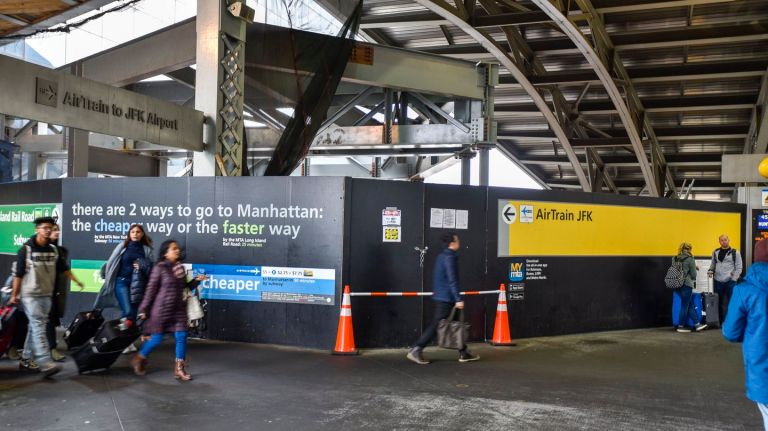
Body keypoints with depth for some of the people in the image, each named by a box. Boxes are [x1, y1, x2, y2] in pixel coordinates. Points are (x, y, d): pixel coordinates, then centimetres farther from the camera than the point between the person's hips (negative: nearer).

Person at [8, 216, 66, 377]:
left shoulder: (53, 249, 7)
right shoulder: (26, 249, -8)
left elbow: (62, 269, 15)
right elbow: (18, 274, -6)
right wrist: (14, 295, -5)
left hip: (47, 295, 6)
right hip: (30, 295, -5)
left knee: (35, 327, 11)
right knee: (38, 327, -13)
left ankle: (26, 359, 23)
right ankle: (46, 364, -20)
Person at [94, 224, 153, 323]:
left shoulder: (146, 250, 7)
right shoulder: (122, 247, 5)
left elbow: (151, 268, 9)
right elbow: (111, 264, 7)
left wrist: (144, 266, -11)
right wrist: (109, 280, 7)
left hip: (138, 284, 2)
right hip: (122, 281, -2)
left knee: (133, 313, 4)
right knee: (128, 312, -15)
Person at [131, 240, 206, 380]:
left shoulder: (181, 267, 6)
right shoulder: (160, 268, -10)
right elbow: (151, 289, -8)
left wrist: (196, 281, -2)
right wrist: (144, 309, -5)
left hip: (179, 309, 5)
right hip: (162, 309, -5)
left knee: (181, 337, -1)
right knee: (156, 339, 3)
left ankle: (180, 369, 8)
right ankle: (139, 359, 29)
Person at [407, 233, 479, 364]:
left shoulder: (441, 256, 12)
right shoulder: (450, 257, -16)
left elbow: (437, 277, 18)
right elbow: (452, 280, -21)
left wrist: (435, 291, 23)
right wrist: (458, 299, -21)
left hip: (440, 296, 10)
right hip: (446, 297, -10)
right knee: (436, 325, -5)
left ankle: (464, 353, 19)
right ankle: (416, 350, -2)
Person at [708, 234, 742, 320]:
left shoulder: (735, 252, -2)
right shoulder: (715, 252, 10)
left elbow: (739, 268, -3)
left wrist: (733, 279, -11)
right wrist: (710, 270, 0)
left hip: (730, 282, -4)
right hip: (718, 281, 4)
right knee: (718, 302, 10)